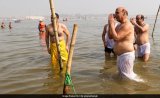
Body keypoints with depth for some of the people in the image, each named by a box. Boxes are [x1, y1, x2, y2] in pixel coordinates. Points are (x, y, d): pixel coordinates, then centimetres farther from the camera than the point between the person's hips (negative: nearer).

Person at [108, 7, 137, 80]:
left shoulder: (127, 25, -18)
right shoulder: (119, 25, 13)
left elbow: (116, 38, -26)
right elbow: (110, 36, 10)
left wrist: (111, 23, -20)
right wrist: (110, 24, 0)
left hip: (127, 55, -11)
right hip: (120, 55, 11)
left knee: (127, 77, -4)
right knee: (122, 75, 22)